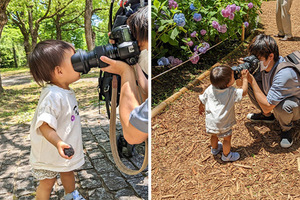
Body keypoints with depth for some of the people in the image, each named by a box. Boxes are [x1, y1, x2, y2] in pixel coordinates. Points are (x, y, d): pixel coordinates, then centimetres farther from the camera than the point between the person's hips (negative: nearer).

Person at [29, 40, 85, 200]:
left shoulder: (66, 91, -3)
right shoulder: (53, 96, -33)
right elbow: (44, 125, -41)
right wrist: (58, 143, -55)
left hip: (67, 149, 9)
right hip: (50, 153, -9)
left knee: (68, 172, 27)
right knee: (47, 182, 11)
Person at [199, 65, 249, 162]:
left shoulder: (210, 89, -11)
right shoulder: (232, 92, -23)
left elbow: (202, 101, 2)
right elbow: (244, 92, -13)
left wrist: (201, 108, 23)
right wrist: (244, 78, -5)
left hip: (210, 121, 5)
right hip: (223, 124, -5)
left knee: (214, 135, 30)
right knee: (227, 138, 20)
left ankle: (214, 149, 56)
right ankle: (226, 155, 40)